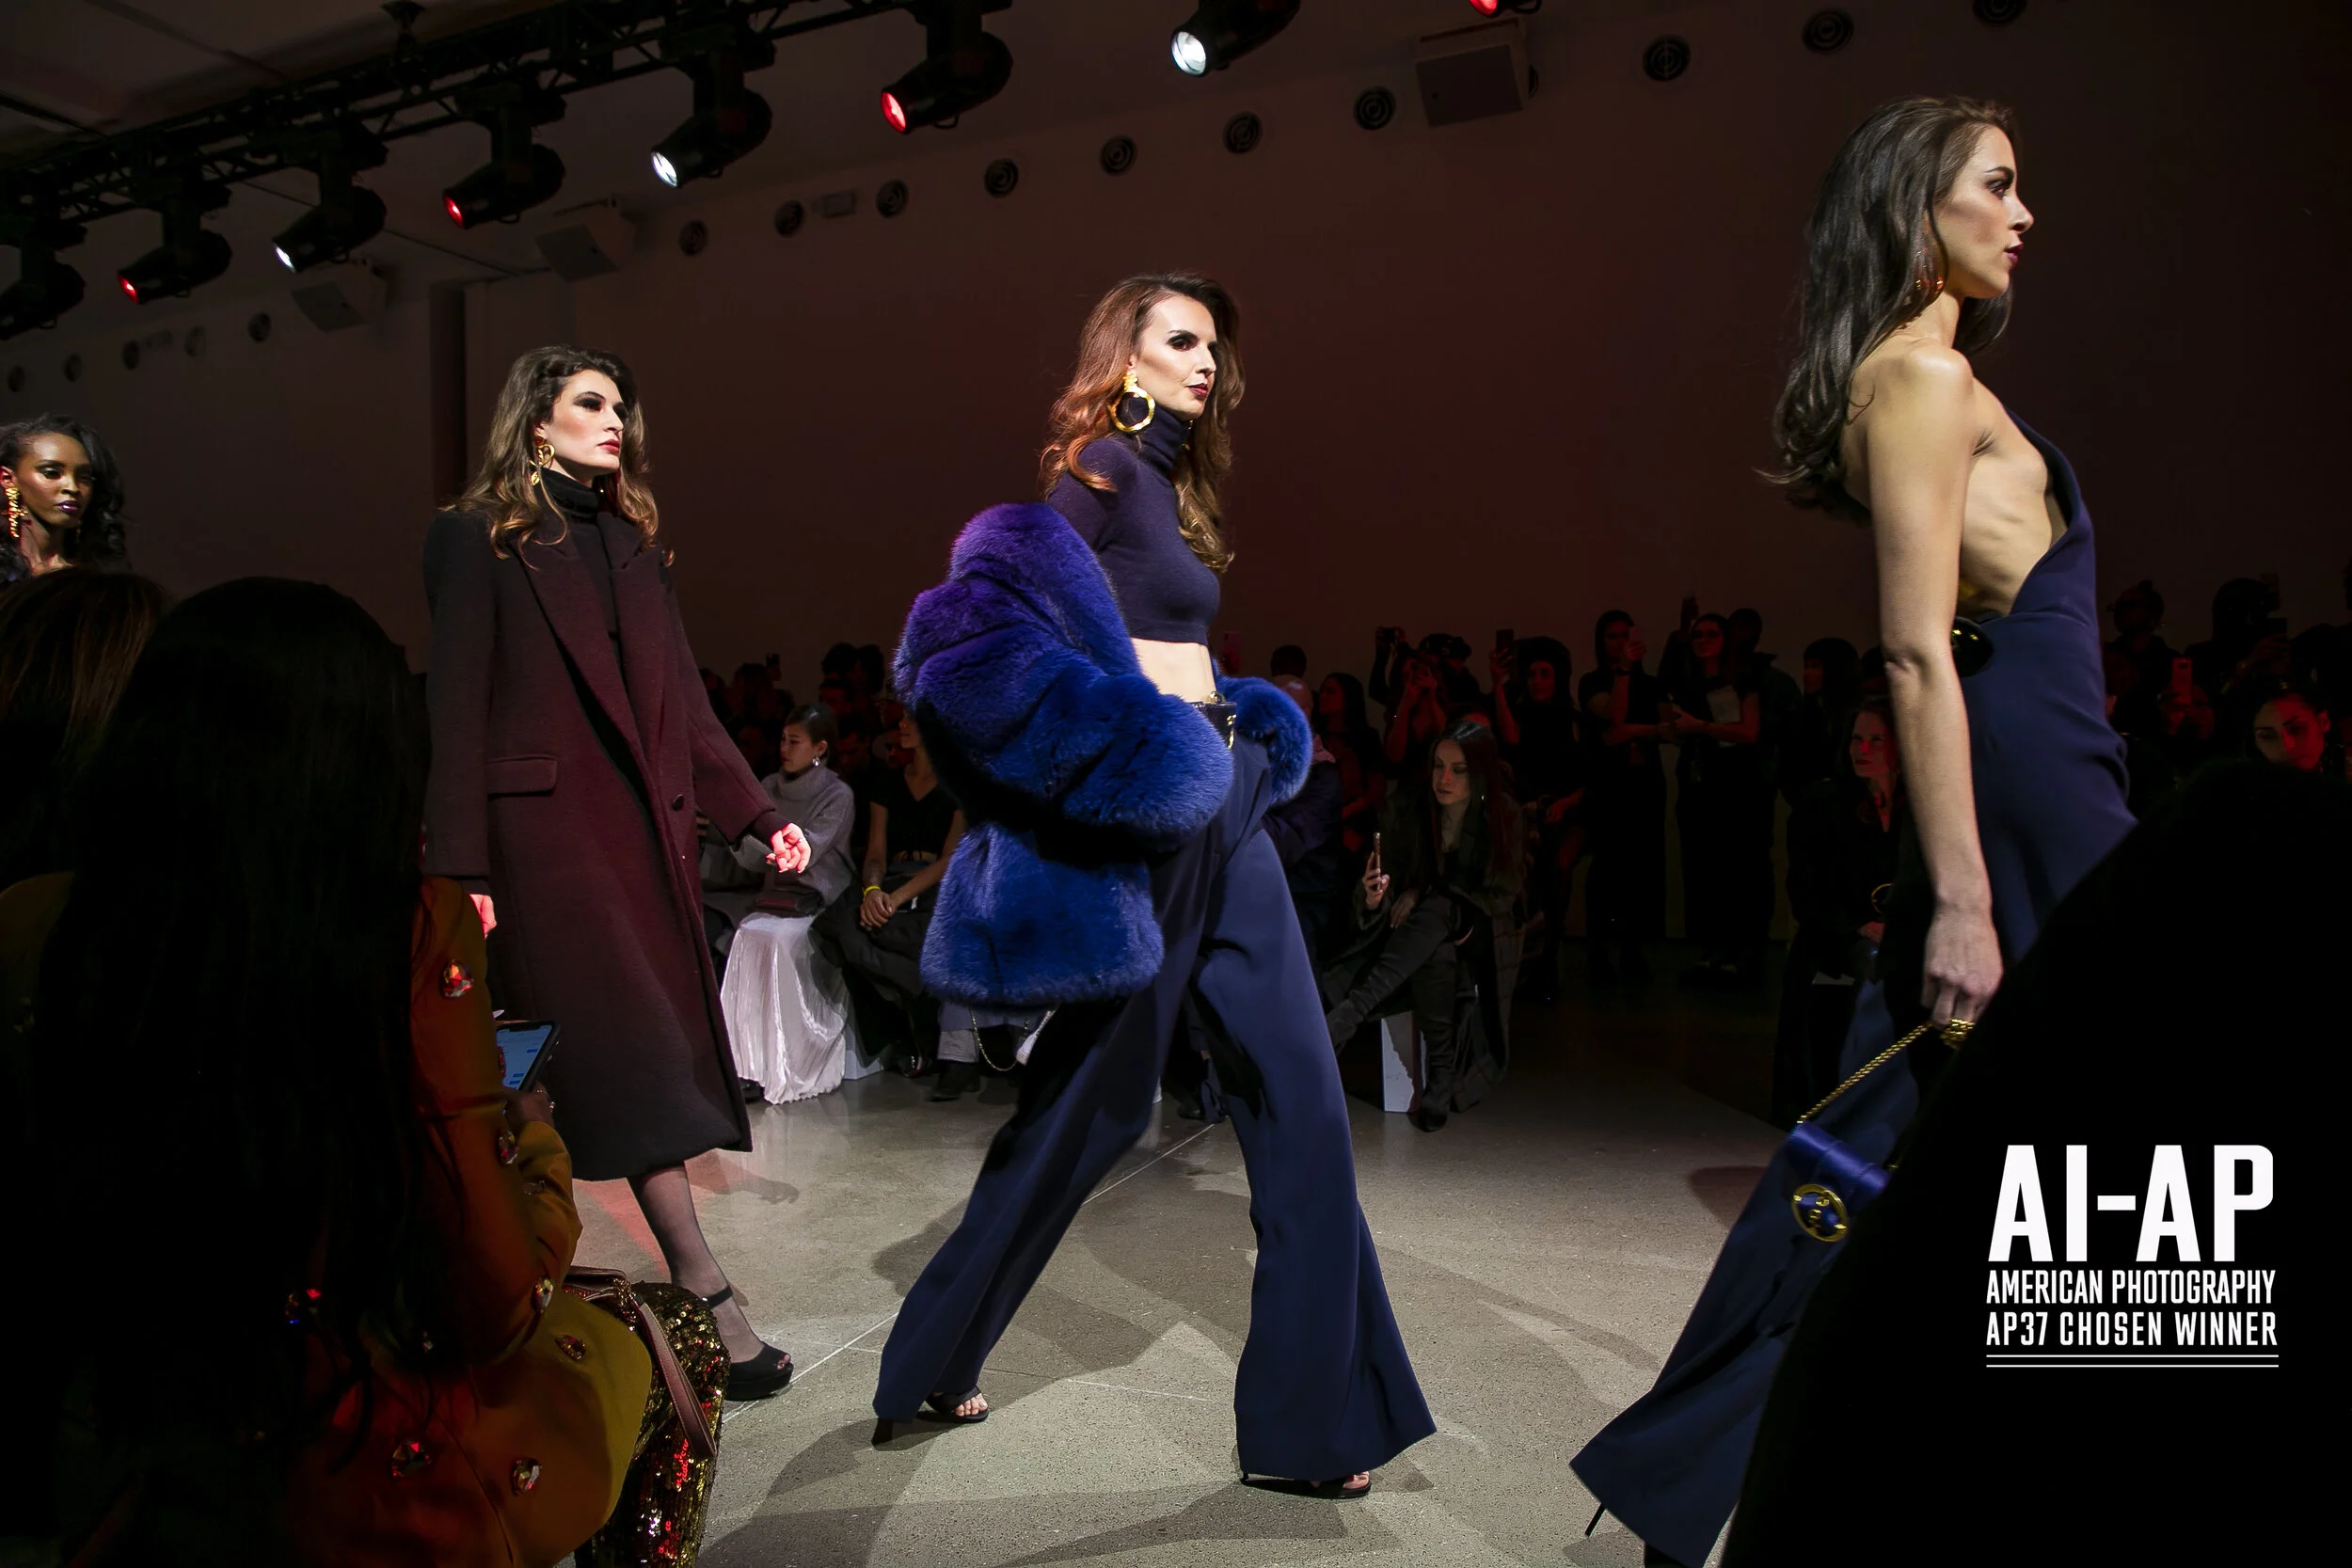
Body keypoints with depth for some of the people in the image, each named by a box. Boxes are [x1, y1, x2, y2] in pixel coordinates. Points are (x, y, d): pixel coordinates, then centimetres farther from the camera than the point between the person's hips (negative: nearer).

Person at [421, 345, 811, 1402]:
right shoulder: (477, 539, 1)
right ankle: (706, 1299, -6)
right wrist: (461, 870, -12)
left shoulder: (632, 540, 18)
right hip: (544, 831, -6)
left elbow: (681, 702, 15)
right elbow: (458, 712, -5)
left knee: (658, 1060, 4)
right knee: (630, 1057, -10)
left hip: (646, 832, 6)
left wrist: (759, 814, 6)